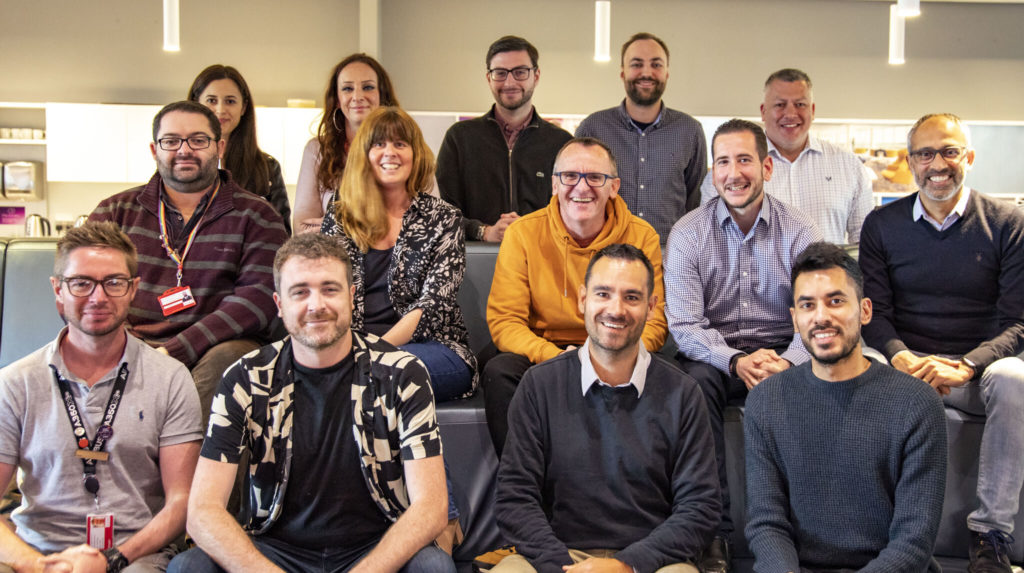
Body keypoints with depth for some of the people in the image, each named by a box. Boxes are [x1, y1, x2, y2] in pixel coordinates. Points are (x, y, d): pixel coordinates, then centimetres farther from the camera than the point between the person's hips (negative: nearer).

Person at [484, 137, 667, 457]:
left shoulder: (642, 236, -1)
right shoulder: (523, 234, -3)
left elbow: (654, 323, -2)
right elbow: (504, 321, -8)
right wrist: (555, 357, -27)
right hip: (542, 354, 0)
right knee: (499, 371, -30)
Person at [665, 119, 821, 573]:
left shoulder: (799, 232, 1)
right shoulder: (687, 234, 0)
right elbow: (684, 324, -7)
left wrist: (786, 362, -27)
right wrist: (737, 361, -25)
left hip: (780, 353, 1)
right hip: (713, 354, 0)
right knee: (694, 382, -33)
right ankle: (715, 530, -28)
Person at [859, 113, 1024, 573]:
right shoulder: (881, 225, 9)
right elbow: (874, 313, 5)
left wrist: (964, 366, -21)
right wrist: (901, 358, -17)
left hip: (979, 365, -1)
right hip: (905, 362, 1)